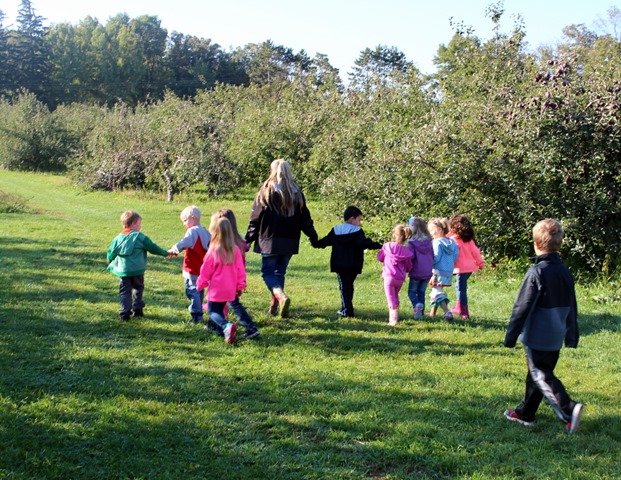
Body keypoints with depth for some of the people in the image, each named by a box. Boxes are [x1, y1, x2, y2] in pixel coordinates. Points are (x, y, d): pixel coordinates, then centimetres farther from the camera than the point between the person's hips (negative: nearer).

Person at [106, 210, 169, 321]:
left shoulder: (118, 238, 6)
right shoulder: (140, 237, -3)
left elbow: (110, 252, 10)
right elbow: (153, 248, 1)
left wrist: (110, 262, 31)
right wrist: (165, 253, 15)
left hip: (123, 270, 2)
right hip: (137, 270, -2)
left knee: (124, 291, 5)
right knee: (138, 288, 18)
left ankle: (125, 313, -3)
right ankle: (137, 309, 20)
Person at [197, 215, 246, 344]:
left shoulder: (213, 251, -17)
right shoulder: (235, 250, -4)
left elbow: (205, 272, -7)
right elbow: (241, 270, 2)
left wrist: (200, 285, 9)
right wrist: (240, 286, 13)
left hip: (216, 289, -5)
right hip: (230, 290, 5)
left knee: (212, 311, 3)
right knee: (219, 310, 22)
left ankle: (227, 326, -20)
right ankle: (219, 330, 21)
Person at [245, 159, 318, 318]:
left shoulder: (266, 191, -6)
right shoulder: (296, 193, 6)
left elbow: (256, 216, -5)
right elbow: (305, 217, 9)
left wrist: (249, 237, 1)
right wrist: (313, 236, 17)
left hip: (270, 240, -4)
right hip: (290, 241, 4)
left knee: (268, 272, 2)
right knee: (280, 272, 15)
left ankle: (281, 297, -23)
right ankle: (275, 305, 15)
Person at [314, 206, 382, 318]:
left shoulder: (335, 230, 5)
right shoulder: (357, 231, -7)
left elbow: (325, 241, 11)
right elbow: (364, 243, -23)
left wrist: (315, 244, 29)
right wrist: (378, 245, -27)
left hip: (339, 265, 1)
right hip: (353, 266, -1)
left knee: (344, 286, 1)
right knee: (349, 286, 15)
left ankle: (347, 310, -9)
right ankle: (346, 308, 21)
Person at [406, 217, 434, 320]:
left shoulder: (412, 242, -13)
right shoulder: (428, 241, 3)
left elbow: (411, 257, -15)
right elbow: (432, 256, 10)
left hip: (416, 272, -5)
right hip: (427, 272, 5)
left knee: (412, 291, 9)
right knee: (421, 292, 15)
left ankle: (417, 305, -19)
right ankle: (420, 313, 13)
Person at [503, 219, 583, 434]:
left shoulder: (536, 272, -17)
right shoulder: (565, 272, 6)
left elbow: (522, 307, -16)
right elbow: (571, 308, 14)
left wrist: (511, 336, -9)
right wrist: (572, 336, 23)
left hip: (537, 337, -7)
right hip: (556, 338, 8)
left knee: (541, 376, -3)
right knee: (537, 374, 16)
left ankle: (568, 410, -18)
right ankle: (525, 413, 26)